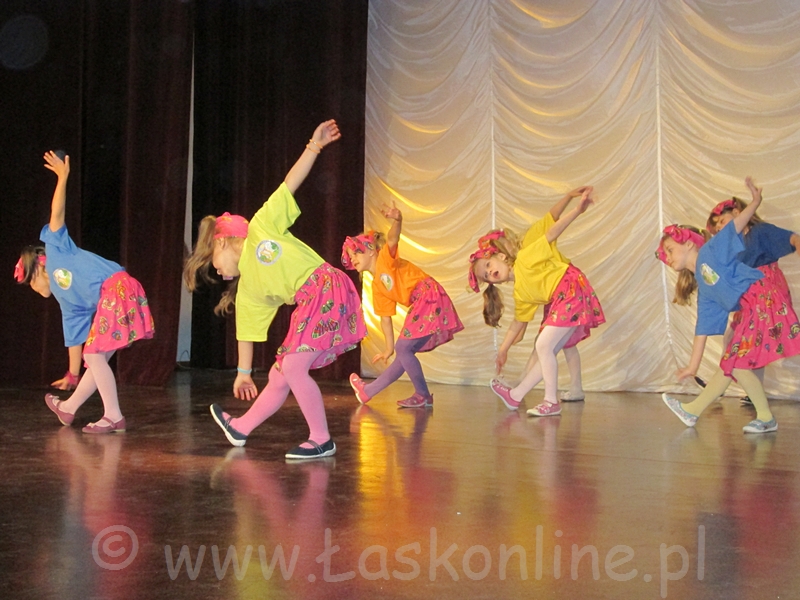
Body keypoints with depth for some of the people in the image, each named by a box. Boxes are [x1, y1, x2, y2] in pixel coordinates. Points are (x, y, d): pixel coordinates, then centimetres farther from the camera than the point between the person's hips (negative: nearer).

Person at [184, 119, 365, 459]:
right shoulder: (247, 292, 16)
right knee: (280, 376, 12)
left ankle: (322, 441, -7)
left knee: (292, 367, -16)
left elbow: (290, 184, 0)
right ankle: (241, 429, 31)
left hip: (328, 289, -7)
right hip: (308, 307, 7)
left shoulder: (261, 228, 1)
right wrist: (243, 373, 24)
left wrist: (314, 146, -7)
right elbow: (247, 332, 21)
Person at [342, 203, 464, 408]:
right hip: (420, 307, 8)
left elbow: (392, 240, -27)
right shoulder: (376, 285, 17)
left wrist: (397, 221, -47)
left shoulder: (385, 258, -4)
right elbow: (385, 318, 20)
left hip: (430, 298, -8)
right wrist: (388, 348, 17)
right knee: (403, 352, 13)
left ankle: (423, 396, 4)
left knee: (403, 348, -9)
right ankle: (369, 391, 21)